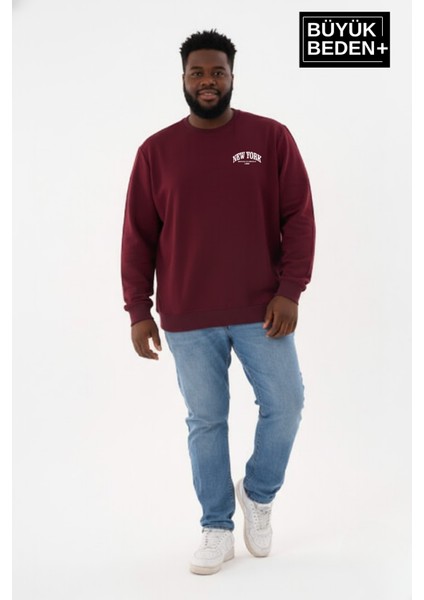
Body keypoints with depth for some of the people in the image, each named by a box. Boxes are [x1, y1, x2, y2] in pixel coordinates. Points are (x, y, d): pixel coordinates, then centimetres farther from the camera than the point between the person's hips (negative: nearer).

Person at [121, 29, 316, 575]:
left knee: (284, 407, 4)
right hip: (187, 319, 1)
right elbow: (138, 236, 3)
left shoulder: (272, 138, 0)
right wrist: (138, 310, 0)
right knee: (205, 422, 8)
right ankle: (217, 528, 23)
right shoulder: (156, 150, 2)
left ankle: (258, 494, 32)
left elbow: (299, 218, -1)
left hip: (262, 311, 0)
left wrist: (289, 290, -10)